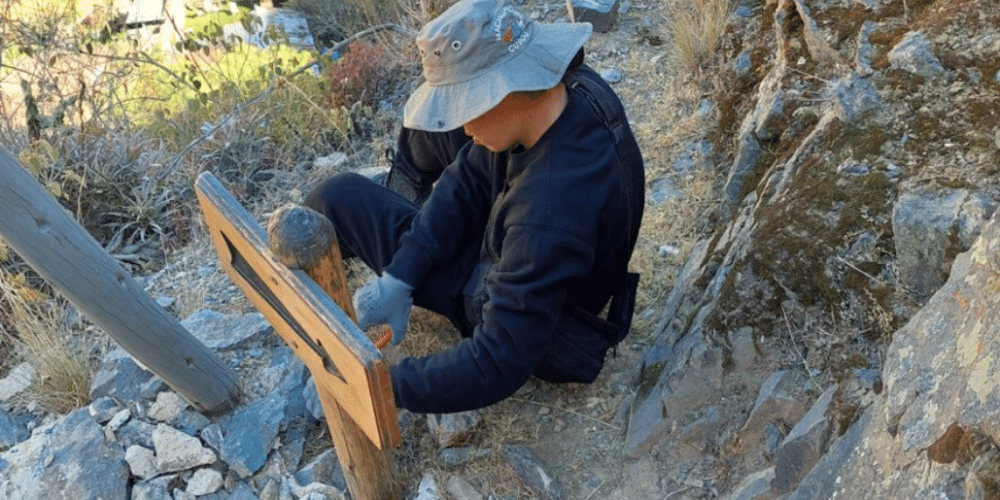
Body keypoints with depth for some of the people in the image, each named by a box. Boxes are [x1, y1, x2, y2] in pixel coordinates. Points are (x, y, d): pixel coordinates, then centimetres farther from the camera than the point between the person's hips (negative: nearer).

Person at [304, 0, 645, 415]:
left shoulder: (550, 215, -44)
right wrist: (398, 276, -15)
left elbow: (497, 367, -39)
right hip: (508, 252, 7)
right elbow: (467, 182, -10)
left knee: (339, 198, -4)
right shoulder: (565, 85, -19)